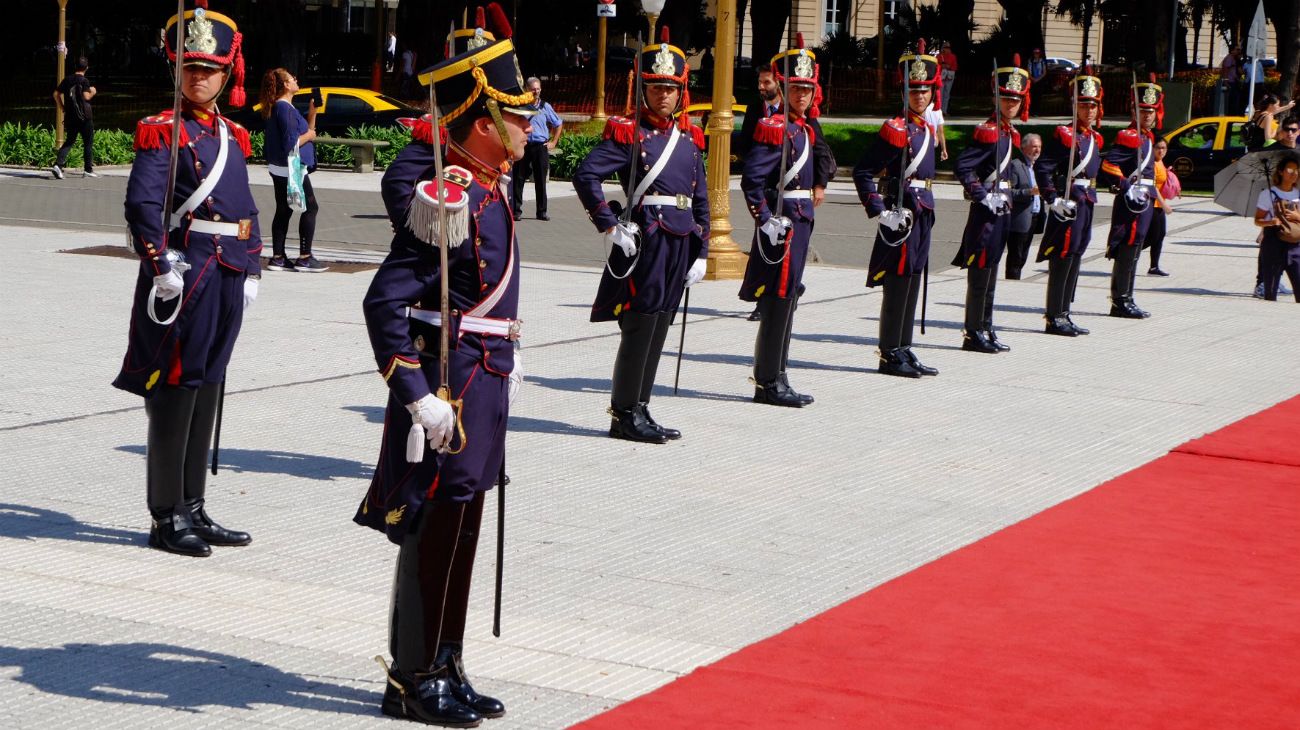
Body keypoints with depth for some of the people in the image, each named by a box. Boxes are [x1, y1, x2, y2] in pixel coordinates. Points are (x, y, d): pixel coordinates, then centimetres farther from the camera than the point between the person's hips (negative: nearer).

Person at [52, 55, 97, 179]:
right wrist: (92, 92, 3)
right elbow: (86, 96, -18)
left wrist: (62, 108, 15)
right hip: (84, 117, -5)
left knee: (69, 141, 9)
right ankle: (89, 169, 10)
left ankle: (58, 165, -10)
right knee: (88, 143, 7)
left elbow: (56, 94, 8)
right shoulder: (84, 81, -9)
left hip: (70, 117, 5)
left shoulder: (67, 80, 9)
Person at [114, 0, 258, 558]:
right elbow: (142, 202, -18)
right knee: (174, 396, -3)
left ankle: (194, 511, 20)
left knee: (206, 395, 12)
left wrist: (250, 272, 15)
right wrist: (162, 267, -22)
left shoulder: (232, 135, 16)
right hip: (184, 274, -7)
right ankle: (166, 518, 4)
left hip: (226, 278, 7)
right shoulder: (163, 131, -7)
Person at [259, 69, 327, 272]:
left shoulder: (284, 107, 15)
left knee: (284, 211, 10)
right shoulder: (284, 108, -17)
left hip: (280, 169, 10)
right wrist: (308, 135, -8)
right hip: (290, 169, -10)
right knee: (310, 208, -4)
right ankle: (304, 258, -4)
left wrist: (312, 112, 8)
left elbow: (309, 130, 20)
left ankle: (278, 258, 11)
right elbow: (290, 142, -23)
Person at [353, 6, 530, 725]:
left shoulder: (485, 187, 10)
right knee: (438, 531, -2)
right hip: (448, 384, -10)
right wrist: (418, 395, -27)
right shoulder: (447, 199, -19)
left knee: (452, 531, 15)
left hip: (484, 379, 10)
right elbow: (385, 302, -23)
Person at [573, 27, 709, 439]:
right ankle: (624, 415, 3)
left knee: (658, 329, 10)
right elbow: (586, 177, -14)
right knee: (639, 327, -5)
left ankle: (639, 411, 18)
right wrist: (610, 226, -15)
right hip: (645, 239, -7)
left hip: (680, 244, 7)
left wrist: (700, 252, 13)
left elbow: (701, 200, 17)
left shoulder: (689, 137, 14)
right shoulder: (628, 132, -5)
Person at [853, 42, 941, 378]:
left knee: (911, 284, 13)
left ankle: (904, 351, 19)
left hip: (922, 214, 9)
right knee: (897, 284, -4)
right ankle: (890, 355, 1)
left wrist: (926, 211, 20)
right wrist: (879, 211, -20)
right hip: (902, 214, -9)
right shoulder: (896, 129, -13)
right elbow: (862, 172, -16)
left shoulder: (926, 129, 14)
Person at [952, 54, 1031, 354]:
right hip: (985, 211, -9)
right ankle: (973, 333, 0)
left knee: (989, 272, 13)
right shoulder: (988, 131, -14)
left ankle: (985, 330, 19)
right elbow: (961, 167, -22)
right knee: (981, 272, -5)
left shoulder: (1011, 133, 13)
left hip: (1001, 210, 9)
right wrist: (984, 196, -21)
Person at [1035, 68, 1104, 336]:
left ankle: (1063, 316, 17)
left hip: (1086, 204, 9)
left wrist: (1090, 196, 20)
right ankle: (1054, 318, -2)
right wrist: (1053, 200, -21)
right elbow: (1042, 168, -17)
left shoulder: (1094, 138, 14)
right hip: (1068, 204, -9)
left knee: (1074, 261, 11)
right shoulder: (1064, 134, -12)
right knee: (1063, 260, -6)